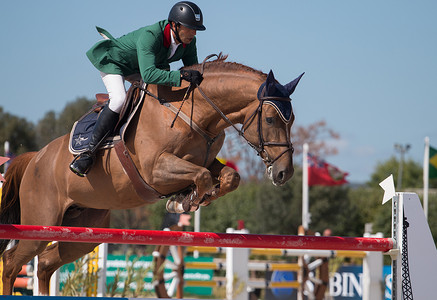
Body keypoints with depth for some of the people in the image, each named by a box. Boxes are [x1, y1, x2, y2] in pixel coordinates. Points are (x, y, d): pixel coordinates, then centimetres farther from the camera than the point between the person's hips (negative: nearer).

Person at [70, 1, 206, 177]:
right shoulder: (150, 36, -41)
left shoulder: (189, 42, -19)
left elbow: (193, 69, -3)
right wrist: (182, 75, -60)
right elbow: (148, 74, -53)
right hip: (115, 61, -8)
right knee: (119, 99, -30)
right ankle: (89, 151, -28)